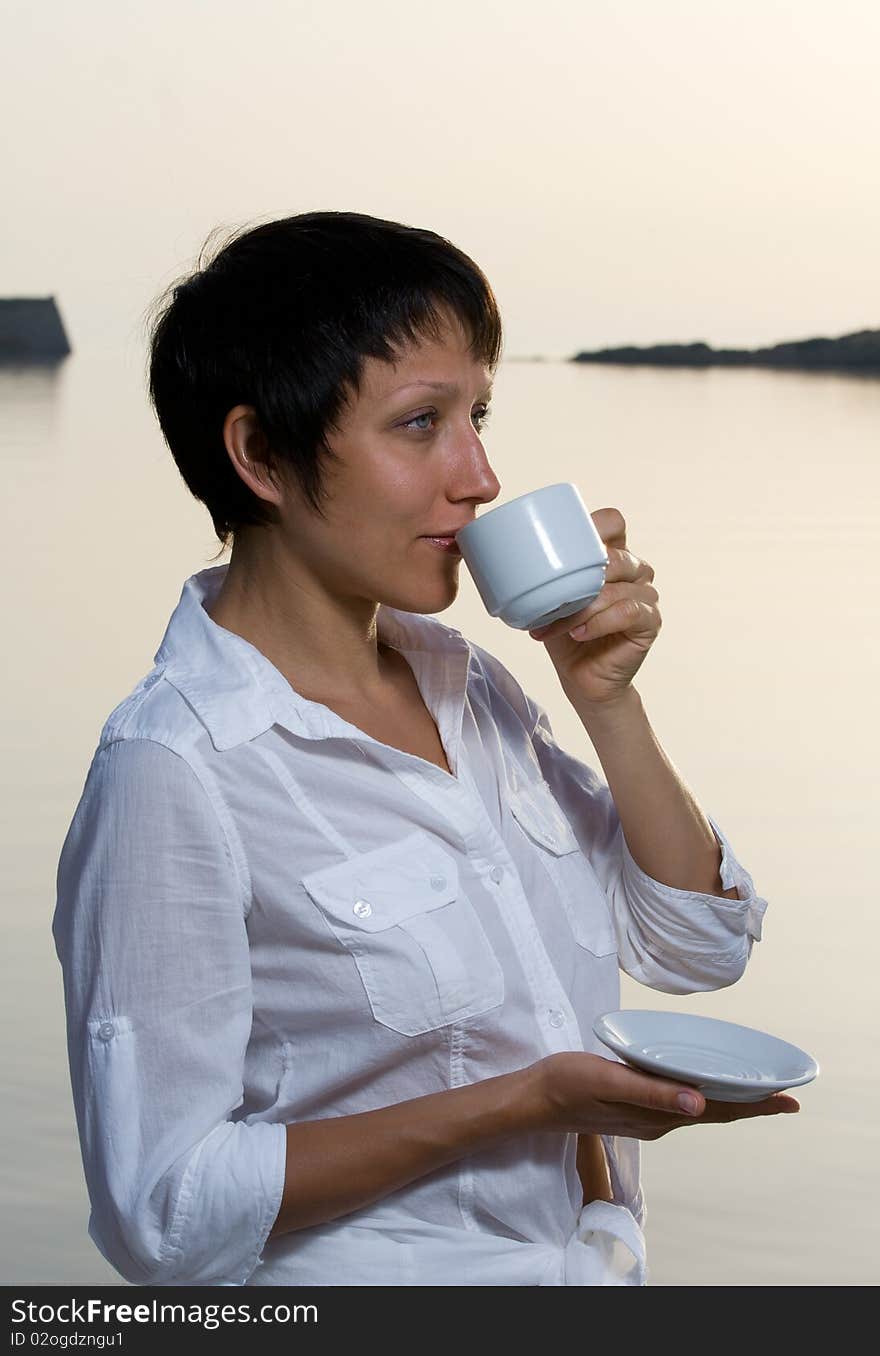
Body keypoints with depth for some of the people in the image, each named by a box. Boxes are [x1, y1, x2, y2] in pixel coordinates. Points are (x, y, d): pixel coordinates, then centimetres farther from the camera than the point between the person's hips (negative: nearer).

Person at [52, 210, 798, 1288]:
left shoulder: (466, 681, 3)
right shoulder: (172, 773, -19)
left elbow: (697, 945, 7)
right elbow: (168, 1210, -21)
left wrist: (605, 697, -5)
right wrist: (522, 1101, -23)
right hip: (366, 1285, -6)